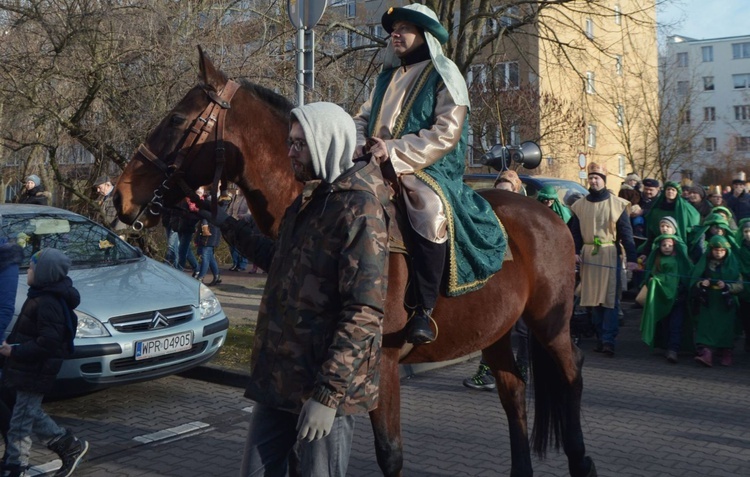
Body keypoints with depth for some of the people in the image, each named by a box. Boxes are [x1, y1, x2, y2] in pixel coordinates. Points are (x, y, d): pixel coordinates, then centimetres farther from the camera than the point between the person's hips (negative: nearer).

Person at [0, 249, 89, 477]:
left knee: (20, 423, 0)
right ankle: (70, 445, 29)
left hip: (34, 374, -10)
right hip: (29, 371, 10)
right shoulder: (42, 296, 8)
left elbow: (48, 343, -28)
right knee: (31, 414, 20)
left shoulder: (47, 303, -23)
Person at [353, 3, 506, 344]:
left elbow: (446, 134, -12)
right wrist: (361, 144, -6)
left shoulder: (444, 75, 0)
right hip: (380, 170, 8)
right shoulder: (387, 78, 21)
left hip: (429, 169, -7)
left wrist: (394, 151, -20)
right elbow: (363, 119, 19)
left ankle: (423, 310, -29)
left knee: (431, 211, -37)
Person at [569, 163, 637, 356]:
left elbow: (626, 232, 0)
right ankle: (601, 337, 15)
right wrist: (575, 251, -4)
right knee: (593, 298, 6)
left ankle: (608, 340, -8)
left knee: (610, 298, -7)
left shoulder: (617, 204, 2)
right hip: (588, 255, 3)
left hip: (610, 255, -3)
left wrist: (631, 258, -8)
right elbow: (575, 231, 12)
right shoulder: (579, 205, 10)